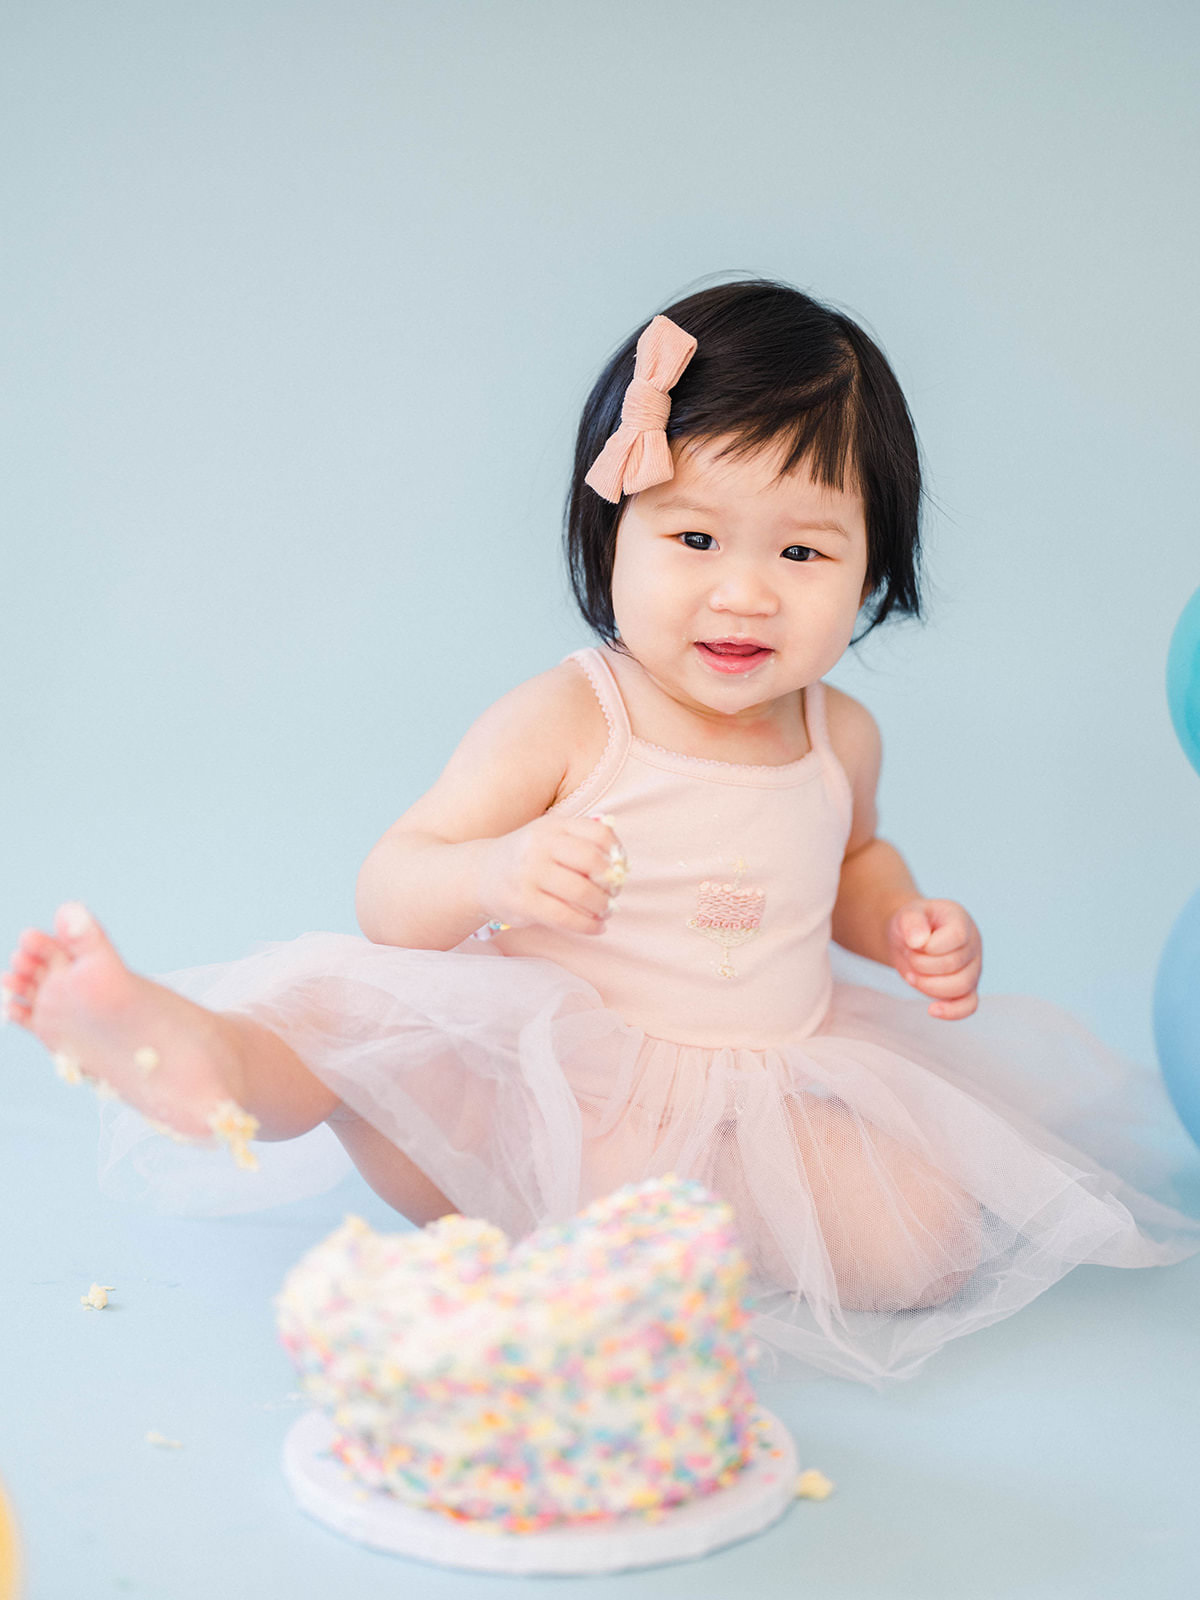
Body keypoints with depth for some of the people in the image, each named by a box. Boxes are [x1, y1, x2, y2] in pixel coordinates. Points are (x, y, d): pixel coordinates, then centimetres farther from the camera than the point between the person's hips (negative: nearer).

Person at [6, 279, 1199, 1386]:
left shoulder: (839, 737, 3)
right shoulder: (562, 723, -11)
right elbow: (390, 894, -12)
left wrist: (907, 927, 5)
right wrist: (490, 875, -34)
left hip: (772, 1095, 4)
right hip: (543, 1092, -3)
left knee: (934, 1232, -20)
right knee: (356, 1011, -26)